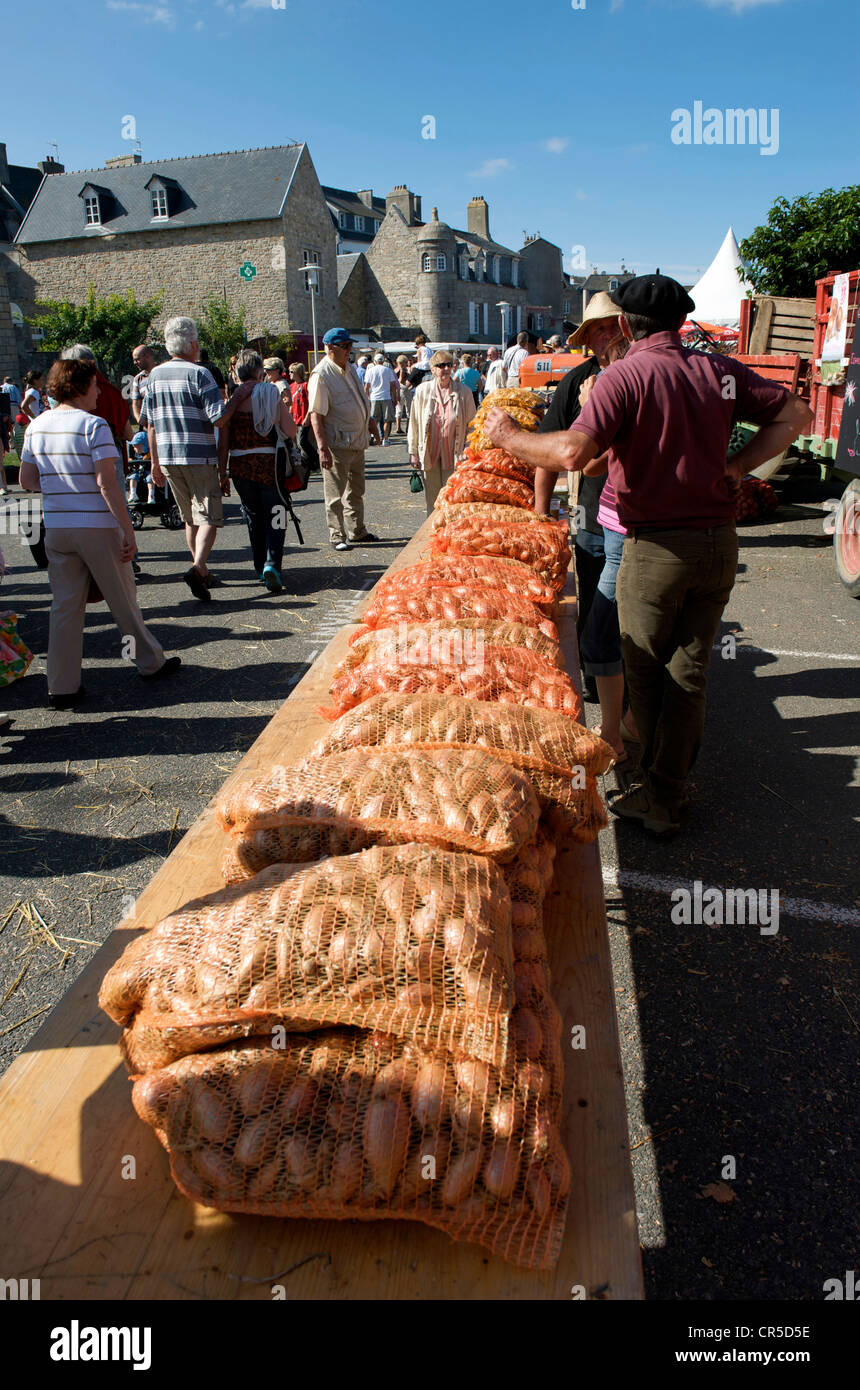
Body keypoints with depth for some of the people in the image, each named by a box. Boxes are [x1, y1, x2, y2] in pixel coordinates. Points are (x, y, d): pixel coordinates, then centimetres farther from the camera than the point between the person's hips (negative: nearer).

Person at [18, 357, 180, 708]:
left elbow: (27, 481, 10)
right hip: (97, 526, -5)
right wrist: (128, 530, -13)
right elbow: (107, 484, -17)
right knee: (122, 601, 10)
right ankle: (150, 662, 27)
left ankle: (62, 687, 9)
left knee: (64, 606, 8)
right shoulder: (93, 425, -12)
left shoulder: (37, 426, 7)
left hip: (56, 528, 5)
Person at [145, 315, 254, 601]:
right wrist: (237, 397, -2)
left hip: (168, 458, 6)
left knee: (190, 518, 16)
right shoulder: (198, 373, -9)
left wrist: (156, 462, 17)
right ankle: (198, 568, -24)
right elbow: (218, 418, -16)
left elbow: (151, 424, 11)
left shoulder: (155, 375, 9)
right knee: (209, 516, -5)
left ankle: (202, 572, 23)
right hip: (199, 457, -6)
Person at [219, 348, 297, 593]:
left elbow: (223, 442, -1)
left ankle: (261, 567, 23)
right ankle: (272, 564, -16)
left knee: (253, 518, 16)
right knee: (274, 517, 4)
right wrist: (285, 407, 7)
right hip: (268, 462, -2)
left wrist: (222, 472, 6)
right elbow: (291, 432, -8)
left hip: (240, 465, 2)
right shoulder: (274, 395, -3)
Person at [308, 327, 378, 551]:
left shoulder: (350, 368, 10)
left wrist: (370, 425, 26)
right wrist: (322, 448, -25)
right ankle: (337, 536, 10)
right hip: (337, 444, -8)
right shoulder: (321, 375, -16)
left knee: (356, 490, 18)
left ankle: (357, 531, 30)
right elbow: (316, 415, -19)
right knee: (336, 493, 1)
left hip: (357, 441, 8)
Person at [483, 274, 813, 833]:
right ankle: (668, 796, 18)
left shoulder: (626, 375, -10)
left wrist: (510, 435, -8)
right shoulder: (722, 370, 6)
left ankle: (660, 788, 22)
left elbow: (573, 453, -23)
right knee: (689, 671, 11)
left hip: (656, 548, -5)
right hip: (720, 541, 5)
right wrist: (736, 467, 8)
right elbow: (796, 414, 13)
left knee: (645, 672, 11)